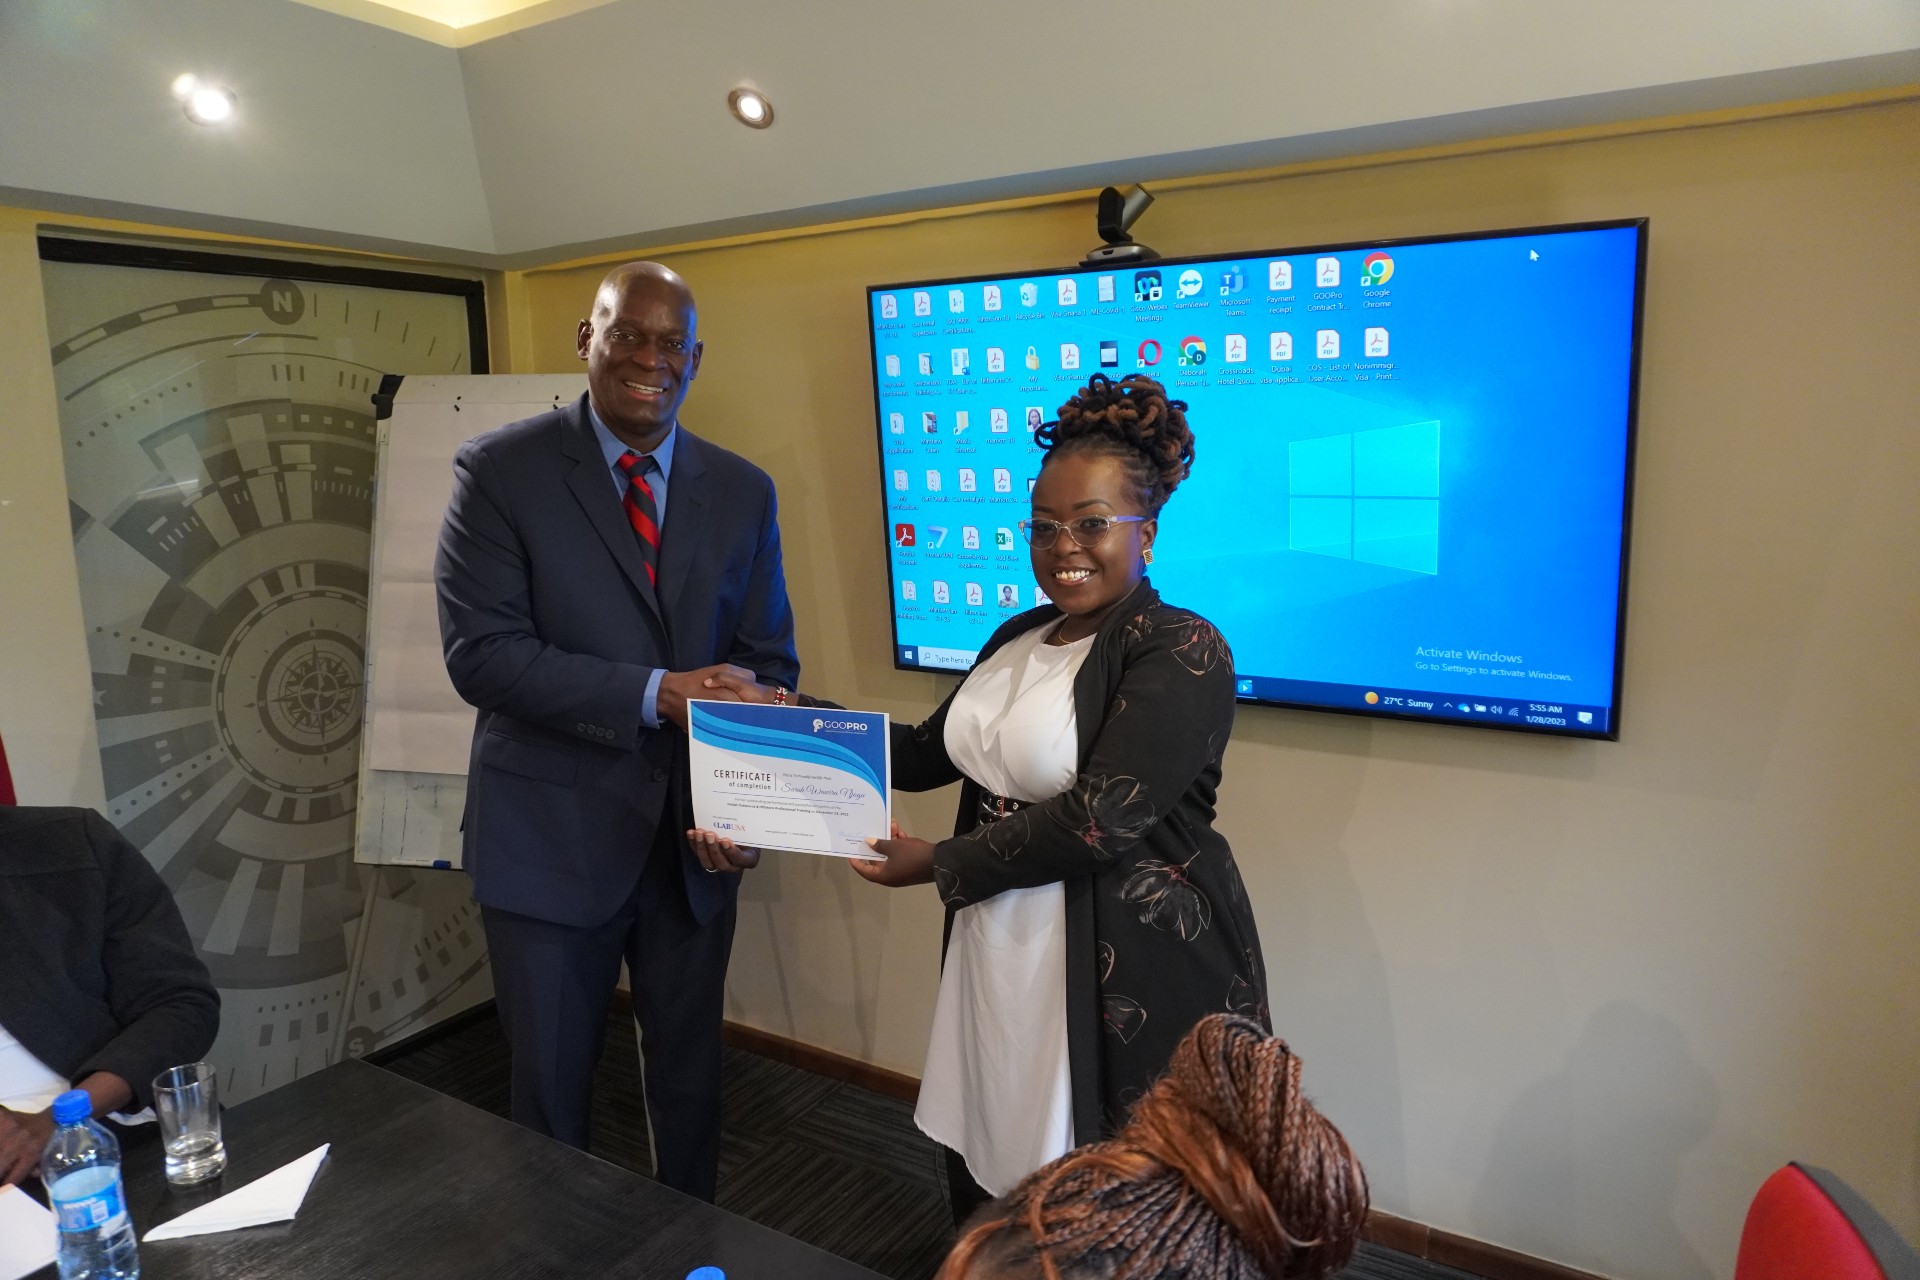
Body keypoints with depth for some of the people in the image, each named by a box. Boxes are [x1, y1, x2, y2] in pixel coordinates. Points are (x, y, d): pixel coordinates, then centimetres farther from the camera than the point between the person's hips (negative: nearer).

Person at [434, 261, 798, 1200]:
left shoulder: (743, 492, 3)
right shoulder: (501, 469, -7)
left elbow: (768, 658, 3)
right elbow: (480, 652, -15)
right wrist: (655, 694, -25)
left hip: (693, 838, 3)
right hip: (552, 834, -3)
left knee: (690, 1080, 20)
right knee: (550, 1092, 15)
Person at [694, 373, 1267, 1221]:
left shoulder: (1181, 653, -14)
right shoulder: (1020, 638, 11)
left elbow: (1101, 820, -21)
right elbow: (930, 752, 15)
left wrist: (940, 864, -12)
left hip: (1132, 979, -7)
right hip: (999, 958, 7)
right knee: (986, 1177, 18)